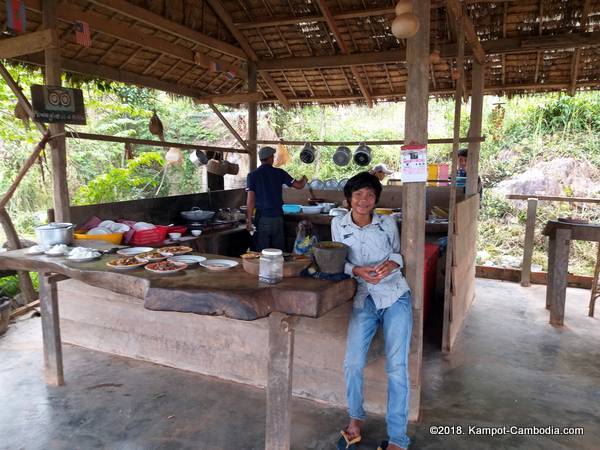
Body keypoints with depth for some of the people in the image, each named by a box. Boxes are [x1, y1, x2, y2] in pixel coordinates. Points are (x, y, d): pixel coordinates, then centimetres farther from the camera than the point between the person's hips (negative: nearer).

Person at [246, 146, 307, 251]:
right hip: (277, 218, 1)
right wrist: (304, 179, 25)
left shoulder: (252, 175, -4)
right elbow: (299, 185, 3)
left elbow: (251, 200, -9)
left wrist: (249, 220, -4)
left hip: (262, 218, -1)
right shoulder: (279, 173, 0)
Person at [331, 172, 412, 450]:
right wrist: (356, 270, -13)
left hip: (395, 296, -1)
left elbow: (397, 253, 12)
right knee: (352, 364, -4)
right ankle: (355, 420, 25)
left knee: (397, 367, -4)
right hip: (364, 299, 1)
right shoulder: (339, 224, 2)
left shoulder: (388, 223, 1)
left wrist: (392, 263, -10)